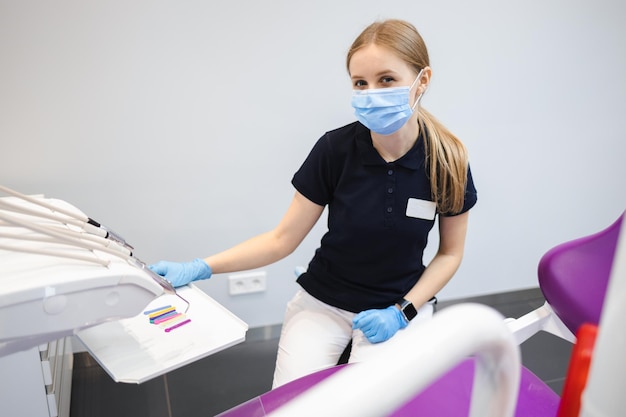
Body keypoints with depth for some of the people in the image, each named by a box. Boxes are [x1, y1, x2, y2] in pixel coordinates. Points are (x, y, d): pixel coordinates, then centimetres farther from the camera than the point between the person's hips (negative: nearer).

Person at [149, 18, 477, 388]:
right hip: (323, 303, 0)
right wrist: (200, 269, -21)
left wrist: (402, 313, -14)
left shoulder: (448, 160, -15)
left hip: (399, 307, 1)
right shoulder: (335, 148, -18)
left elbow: (450, 253, -1)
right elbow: (283, 240, -11)